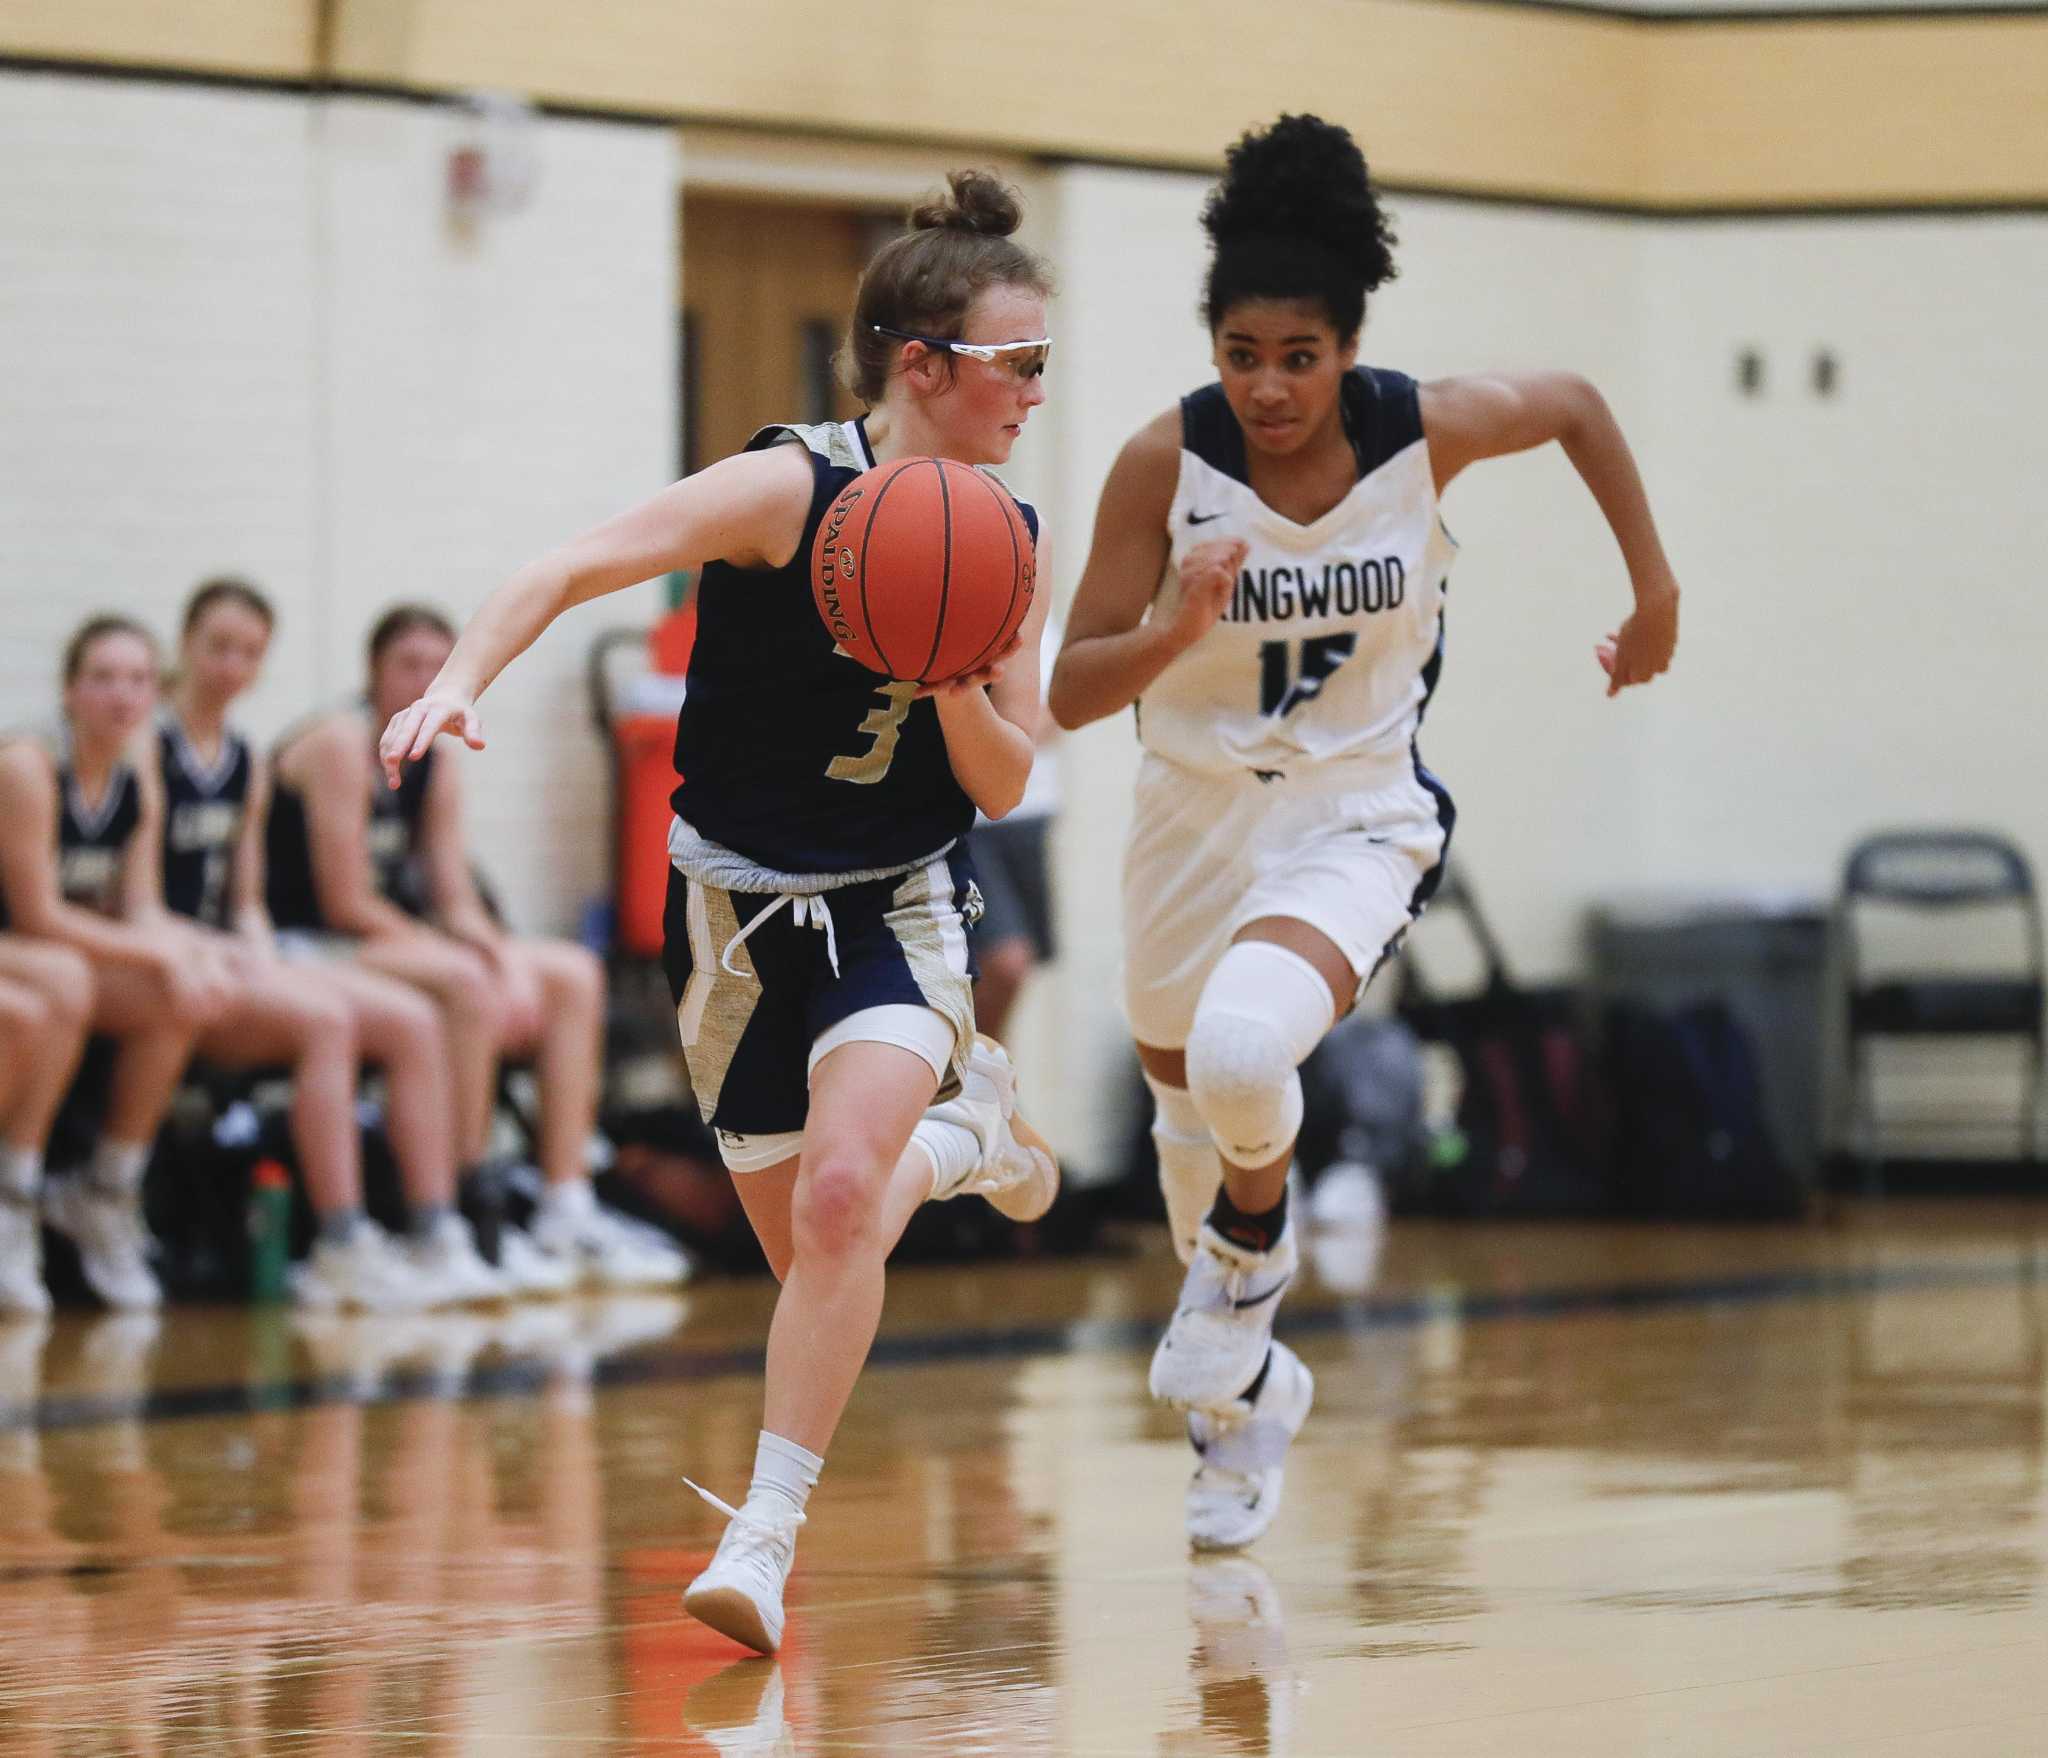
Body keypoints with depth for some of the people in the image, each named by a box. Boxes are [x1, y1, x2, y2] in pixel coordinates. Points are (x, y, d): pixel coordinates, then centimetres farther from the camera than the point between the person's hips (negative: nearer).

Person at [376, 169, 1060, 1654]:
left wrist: (954, 684, -22)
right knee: (816, 1254, 11)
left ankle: (766, 1540, -19)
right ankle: (965, 1124, 44)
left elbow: (1005, 784, -1)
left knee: (841, 1198, -24)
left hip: (898, 912, 1)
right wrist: (460, 681, -42)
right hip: (739, 906, -1)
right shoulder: (791, 490, -18)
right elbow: (572, 571, -25)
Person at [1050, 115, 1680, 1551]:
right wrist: (1174, 634, -37)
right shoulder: (1166, 463, -18)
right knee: (1192, 1114, 18)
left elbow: (1575, 406, 7)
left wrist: (1656, 591, 10)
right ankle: (1239, 1398, 45)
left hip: (1358, 818, -2)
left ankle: (1250, 1258, 1)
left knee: (1244, 1049, -32)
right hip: (1197, 816, 2)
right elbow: (1072, 694, -17)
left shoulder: (1429, 431, -16)